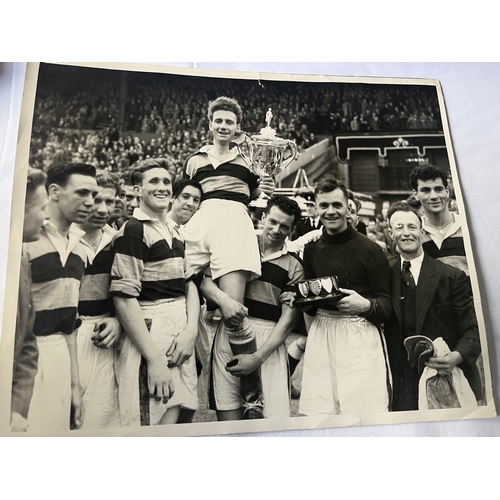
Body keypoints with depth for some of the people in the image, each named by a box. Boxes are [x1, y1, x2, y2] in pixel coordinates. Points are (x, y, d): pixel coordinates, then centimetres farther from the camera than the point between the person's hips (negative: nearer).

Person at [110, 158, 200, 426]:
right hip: (147, 336, -7)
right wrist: (155, 358, -18)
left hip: (181, 335, 7)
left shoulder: (176, 231, 14)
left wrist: (191, 329, -4)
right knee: (150, 423, 1)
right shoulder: (133, 230, -9)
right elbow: (124, 298, -15)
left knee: (175, 414, 12)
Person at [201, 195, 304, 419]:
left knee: (276, 418, -6)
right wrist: (222, 298, -23)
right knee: (229, 415, -2)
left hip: (269, 341, 0)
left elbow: (288, 317, 2)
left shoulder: (293, 266, 9)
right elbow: (205, 279, 0)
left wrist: (258, 357, -9)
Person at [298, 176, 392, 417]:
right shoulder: (311, 249, 11)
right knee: (318, 411, 4)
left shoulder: (370, 250, -3)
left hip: (360, 336, -3)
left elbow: (386, 305, -1)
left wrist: (365, 305, -20)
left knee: (365, 411, -4)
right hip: (321, 334, 4)